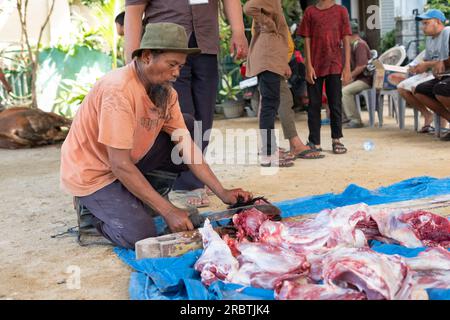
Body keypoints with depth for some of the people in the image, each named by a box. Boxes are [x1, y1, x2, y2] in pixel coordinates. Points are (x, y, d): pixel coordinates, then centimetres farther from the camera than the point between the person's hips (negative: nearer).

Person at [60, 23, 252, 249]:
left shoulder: (164, 90, -5)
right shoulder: (119, 90, -30)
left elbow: (186, 146, -3)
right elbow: (120, 165, -30)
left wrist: (222, 193, -11)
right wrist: (168, 211, -29)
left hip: (130, 159, 8)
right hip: (92, 173, -8)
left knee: (188, 125, -1)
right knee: (141, 235, -24)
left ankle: (137, 191, 1)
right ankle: (97, 209, 6)